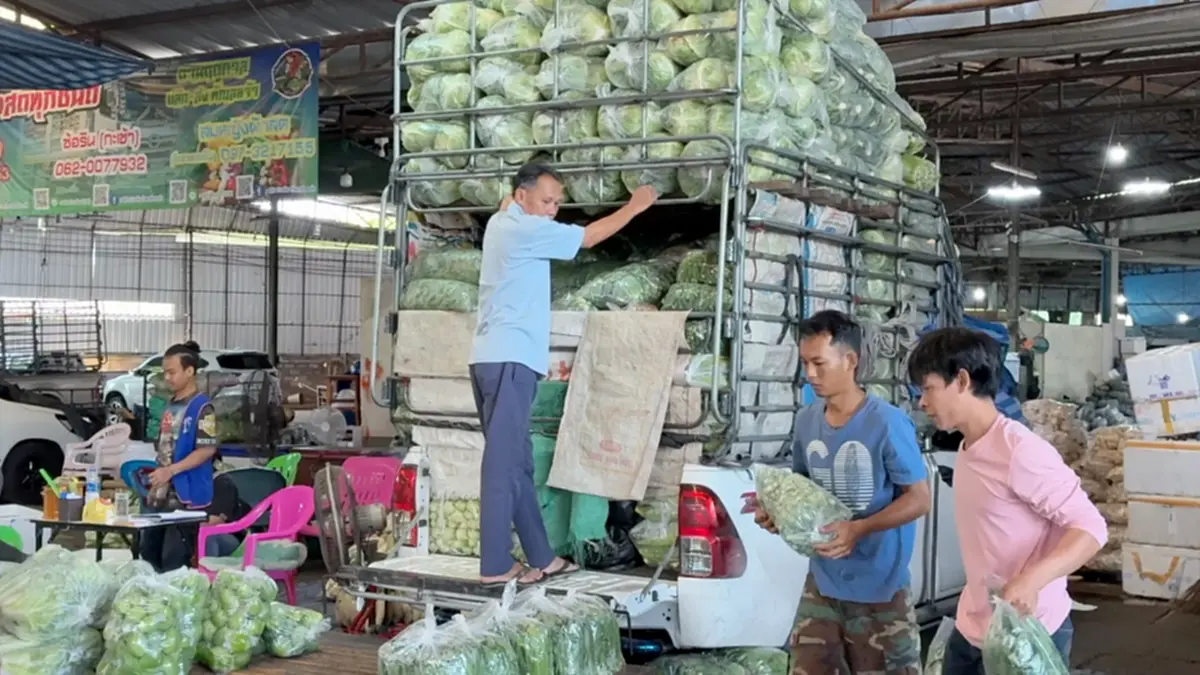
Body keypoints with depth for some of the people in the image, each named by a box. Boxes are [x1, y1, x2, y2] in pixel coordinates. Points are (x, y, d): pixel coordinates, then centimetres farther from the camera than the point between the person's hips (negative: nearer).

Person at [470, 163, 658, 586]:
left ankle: (541, 558, 14)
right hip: (508, 360, -10)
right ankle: (495, 566, -8)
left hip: (499, 359, 10)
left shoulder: (503, 222, 19)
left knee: (518, 464, 10)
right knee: (503, 464, -10)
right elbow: (588, 237, -4)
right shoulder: (523, 229, -8)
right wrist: (635, 206, 7)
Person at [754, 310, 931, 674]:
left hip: (879, 587, -5)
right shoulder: (806, 420, 3)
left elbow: (919, 498, -12)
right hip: (822, 584, 5)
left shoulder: (888, 422, -16)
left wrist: (859, 529, -25)